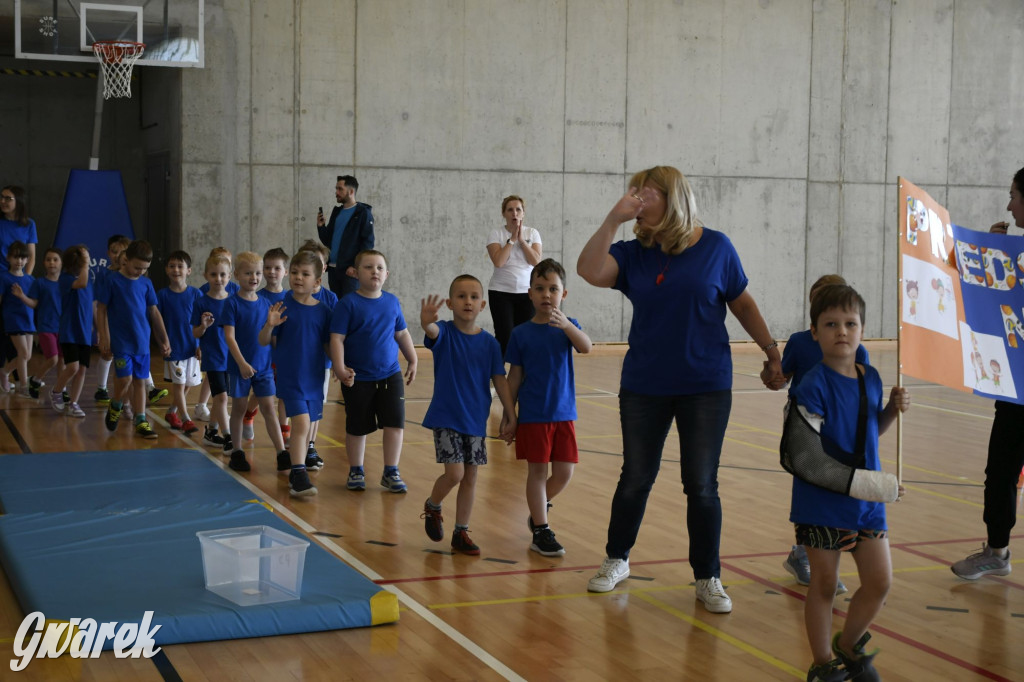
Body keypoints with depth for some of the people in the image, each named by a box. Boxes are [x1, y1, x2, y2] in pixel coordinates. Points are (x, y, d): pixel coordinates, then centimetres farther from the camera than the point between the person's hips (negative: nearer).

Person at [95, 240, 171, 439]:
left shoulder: (146, 284, 7)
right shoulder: (112, 281, -5)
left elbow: (154, 312, 12)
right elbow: (101, 310, -2)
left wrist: (164, 340, 10)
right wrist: (104, 338, -7)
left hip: (142, 342, 4)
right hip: (121, 341, -4)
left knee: (140, 381, 6)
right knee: (125, 379, -11)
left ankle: (140, 421, 13)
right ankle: (115, 407, 17)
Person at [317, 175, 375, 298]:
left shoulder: (363, 213, -4)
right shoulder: (337, 212, 17)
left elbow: (368, 243, -10)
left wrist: (356, 266, -17)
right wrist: (321, 226, 1)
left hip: (350, 270, -7)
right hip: (333, 268, 7)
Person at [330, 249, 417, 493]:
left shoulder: (392, 302, 4)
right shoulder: (348, 304, -9)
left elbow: (402, 334, 16)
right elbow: (337, 338, -13)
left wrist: (412, 360, 17)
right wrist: (340, 368, -22)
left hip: (390, 375, 3)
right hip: (358, 379, -3)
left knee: (395, 423, -1)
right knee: (357, 427, 9)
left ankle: (391, 472, 12)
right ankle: (355, 471, 27)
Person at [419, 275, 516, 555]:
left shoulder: (489, 343, -1)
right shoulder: (445, 332, -9)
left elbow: (500, 380, 3)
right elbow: (432, 332, -33)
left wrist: (512, 416, 0)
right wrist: (426, 321, -57)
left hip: (476, 419, 4)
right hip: (446, 417, -4)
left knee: (471, 476, 8)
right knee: (455, 473, -11)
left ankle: (461, 533, 21)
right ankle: (432, 507, 20)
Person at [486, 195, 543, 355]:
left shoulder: (532, 233, 5)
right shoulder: (496, 234, -2)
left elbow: (536, 261, -8)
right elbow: (498, 262, -17)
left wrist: (521, 239, -10)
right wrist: (512, 238, -13)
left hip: (526, 292, 2)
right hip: (501, 292, -2)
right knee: (504, 337, -9)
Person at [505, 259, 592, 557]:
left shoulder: (568, 327, -1)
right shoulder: (521, 333, -3)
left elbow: (586, 347, -23)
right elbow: (515, 377, 2)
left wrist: (566, 325, -41)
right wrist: (508, 415, 3)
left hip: (564, 413, 2)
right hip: (533, 415, -2)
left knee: (564, 472, 4)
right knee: (537, 470, 3)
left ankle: (539, 506, 32)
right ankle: (541, 530, 14)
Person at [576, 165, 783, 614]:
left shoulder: (715, 247, -4)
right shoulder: (634, 253, -1)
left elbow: (742, 304, 6)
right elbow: (589, 270, -19)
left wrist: (772, 352, 10)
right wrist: (614, 219, -24)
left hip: (706, 387, -2)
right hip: (644, 387, 2)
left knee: (702, 486, 3)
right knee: (635, 479, 12)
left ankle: (708, 578, 17)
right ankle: (617, 560, 32)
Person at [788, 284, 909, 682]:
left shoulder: (870, 378, 5)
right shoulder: (813, 385, -15)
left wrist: (893, 409, 0)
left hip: (867, 501, 6)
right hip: (823, 502, -6)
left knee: (880, 581, 6)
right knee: (824, 584, 5)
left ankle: (848, 648, 29)